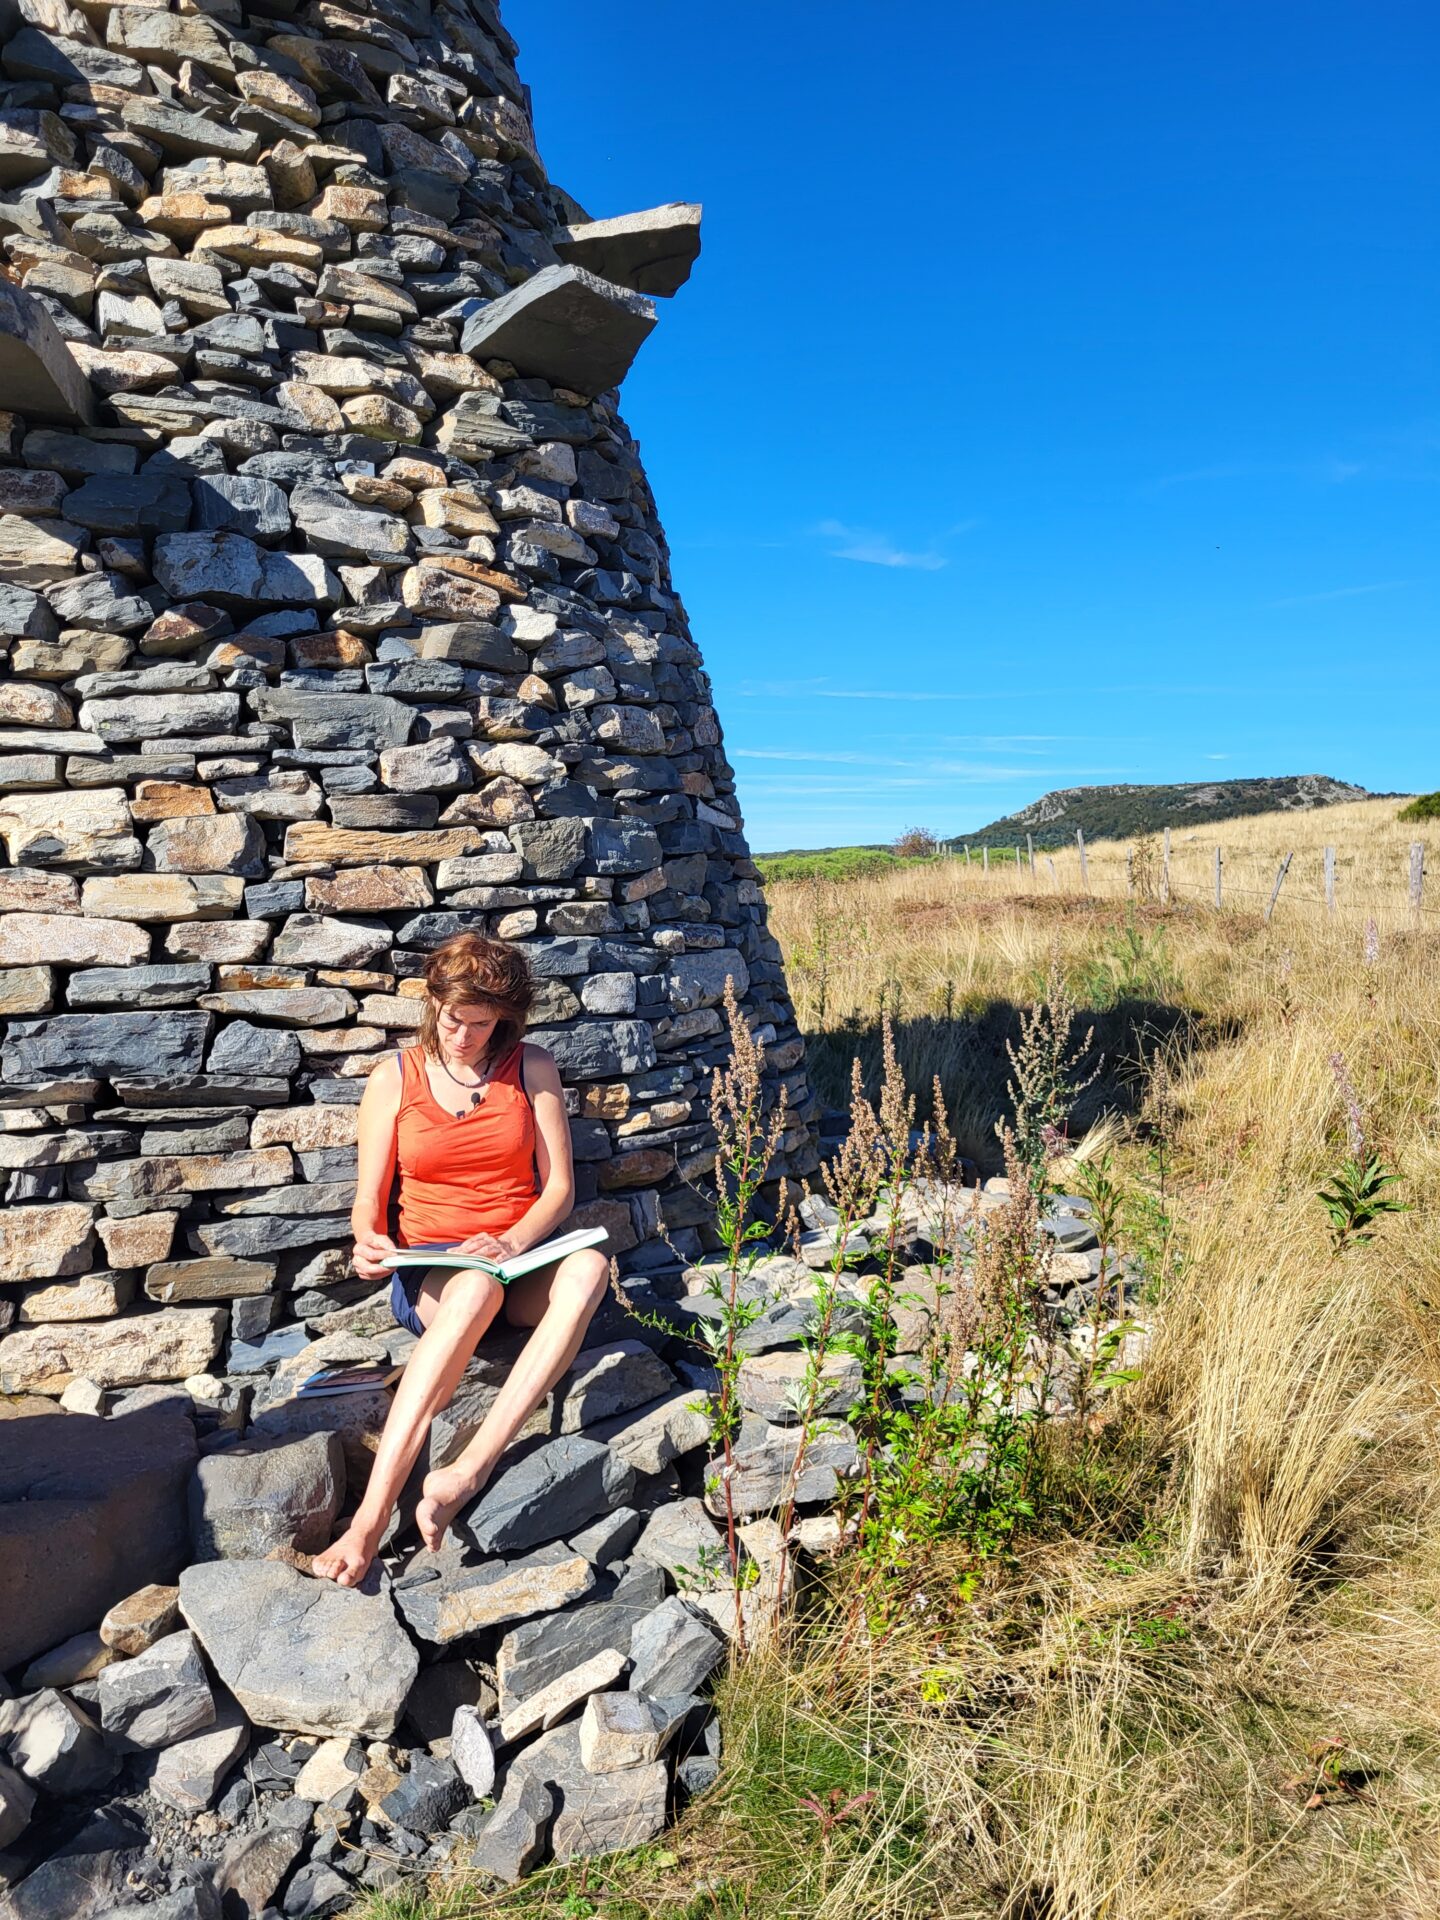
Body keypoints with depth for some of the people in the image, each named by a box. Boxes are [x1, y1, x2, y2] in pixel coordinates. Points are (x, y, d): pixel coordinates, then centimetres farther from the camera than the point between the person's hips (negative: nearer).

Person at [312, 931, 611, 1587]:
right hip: (428, 1273, -1)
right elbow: (369, 1199, 4)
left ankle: (467, 1472, -43)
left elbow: (559, 1186, 1)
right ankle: (372, 1516, -44)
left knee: (589, 1266, -35)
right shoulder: (393, 1078, 3)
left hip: (520, 1257, 2)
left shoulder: (532, 1069, 5)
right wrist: (368, 1242, -20)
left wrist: (513, 1243, -18)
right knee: (476, 1289, -40)